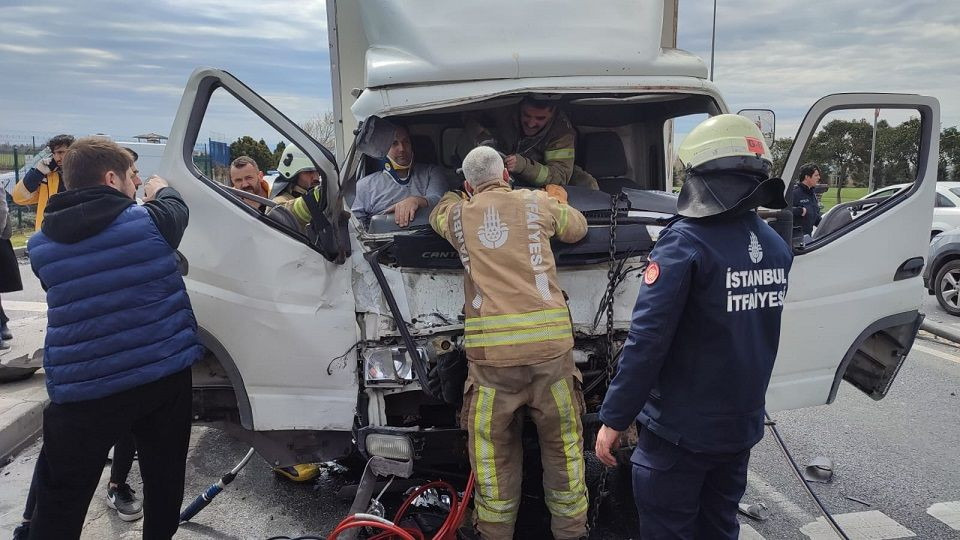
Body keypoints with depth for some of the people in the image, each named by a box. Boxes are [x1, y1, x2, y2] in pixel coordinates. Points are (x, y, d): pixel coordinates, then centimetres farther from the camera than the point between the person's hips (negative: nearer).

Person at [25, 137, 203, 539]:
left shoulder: (41, 246, 2)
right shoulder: (149, 220, -8)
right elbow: (177, 208, 14)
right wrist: (161, 190, 37)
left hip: (82, 393, 1)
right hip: (165, 376, -1)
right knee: (163, 481, 19)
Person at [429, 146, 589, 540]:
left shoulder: (459, 216, 14)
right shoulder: (538, 202, 12)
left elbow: (438, 213, 37)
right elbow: (578, 228, 29)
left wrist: (463, 196, 52)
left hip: (490, 348, 0)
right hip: (549, 342, 1)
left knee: (493, 449, 12)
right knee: (564, 442, 15)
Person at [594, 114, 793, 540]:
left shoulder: (685, 243, -21)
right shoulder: (777, 247, 1)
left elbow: (647, 341, -24)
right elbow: (770, 336, 11)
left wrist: (614, 419, -18)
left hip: (680, 429, -7)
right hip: (743, 425, 7)